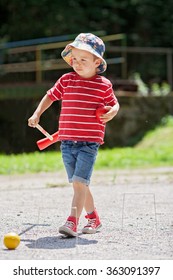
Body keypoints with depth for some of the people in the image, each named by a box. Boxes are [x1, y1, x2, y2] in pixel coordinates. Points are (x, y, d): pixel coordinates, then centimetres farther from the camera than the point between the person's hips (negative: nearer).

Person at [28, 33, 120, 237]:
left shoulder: (104, 85, 0)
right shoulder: (66, 80, 5)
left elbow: (114, 104, 13)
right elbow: (50, 96, 17)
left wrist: (111, 112, -10)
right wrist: (37, 114, 6)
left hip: (90, 143, -4)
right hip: (67, 142, 4)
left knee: (79, 182, -16)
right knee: (78, 184, 11)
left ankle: (72, 222, -21)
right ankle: (93, 218, 29)